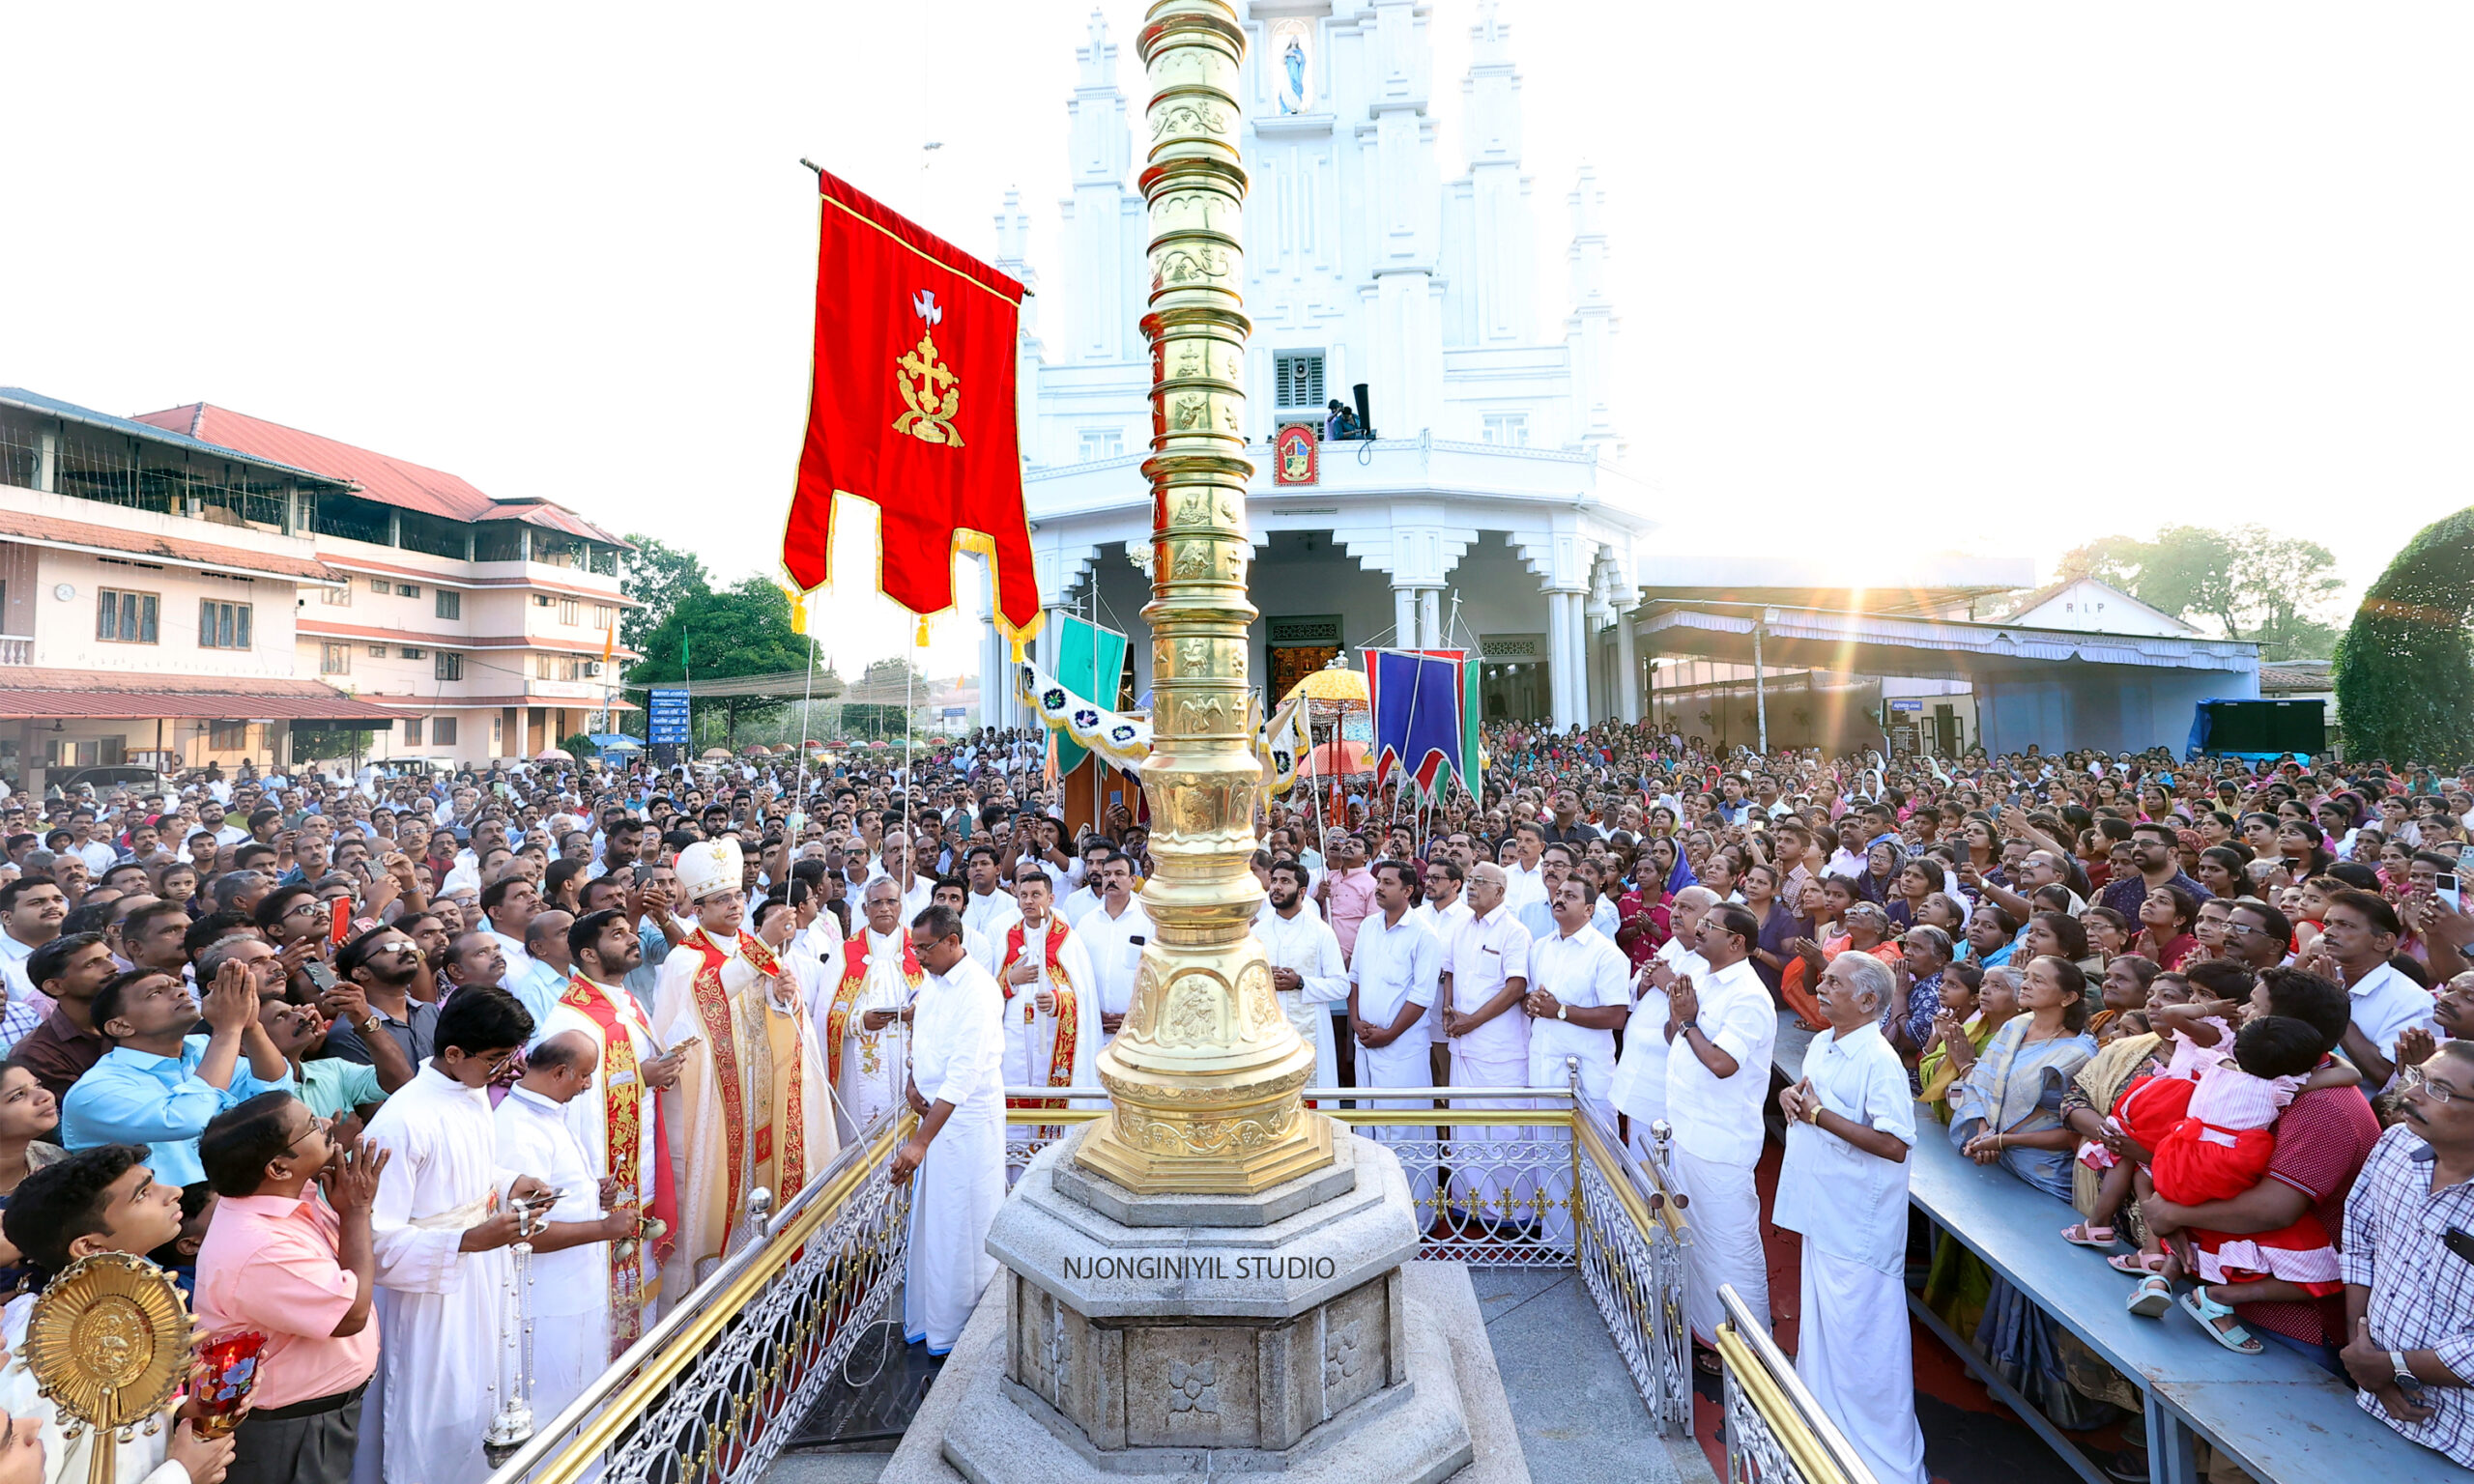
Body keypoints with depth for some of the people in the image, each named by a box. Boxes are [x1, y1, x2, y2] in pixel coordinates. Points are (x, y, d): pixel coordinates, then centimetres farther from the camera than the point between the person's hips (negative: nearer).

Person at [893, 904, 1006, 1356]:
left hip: (968, 1117, -8)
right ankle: (930, 1316, 31)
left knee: (962, 1221, 4)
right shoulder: (932, 980, 4)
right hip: (935, 1109, 8)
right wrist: (912, 1081, 1)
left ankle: (960, 1328, 21)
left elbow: (963, 1076, -29)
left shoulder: (978, 992, -24)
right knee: (931, 1214, 16)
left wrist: (920, 1141, -31)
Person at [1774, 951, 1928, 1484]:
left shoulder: (1879, 1062, -21)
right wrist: (1792, 1094, -2)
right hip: (1822, 1214, 9)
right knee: (1821, 1319, 22)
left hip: (1858, 1226, -9)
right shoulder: (1821, 1046, 5)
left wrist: (1819, 1114, -24)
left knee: (1860, 1334, 2)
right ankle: (1824, 1417, 40)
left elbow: (1896, 1145, -26)